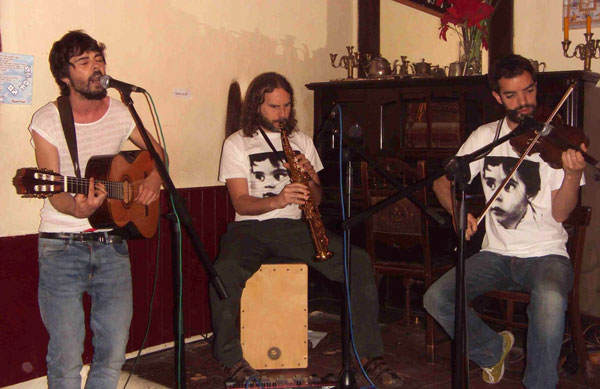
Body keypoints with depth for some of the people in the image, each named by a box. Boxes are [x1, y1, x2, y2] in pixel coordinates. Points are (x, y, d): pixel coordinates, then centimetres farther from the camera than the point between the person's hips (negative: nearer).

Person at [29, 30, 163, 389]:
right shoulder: (47, 122, -6)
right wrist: (79, 209, -34)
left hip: (111, 244, 3)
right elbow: (56, 196, -12)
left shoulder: (121, 113, 4)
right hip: (63, 247, -3)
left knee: (113, 356, 5)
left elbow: (156, 150, 22)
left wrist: (155, 177, 1)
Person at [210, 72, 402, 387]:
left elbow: (316, 199, 16)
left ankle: (369, 354, -11)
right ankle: (232, 359, -14)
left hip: (293, 226, 3)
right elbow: (240, 203, -6)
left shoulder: (302, 141, 17)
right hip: (250, 227, -3)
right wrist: (278, 200, -25)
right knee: (225, 271, -36)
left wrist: (310, 177, -7)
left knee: (359, 261, -19)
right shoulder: (236, 144, 4)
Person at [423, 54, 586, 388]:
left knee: (550, 299, -38)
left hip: (545, 254, -3)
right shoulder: (486, 136, 6)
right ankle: (493, 349, 12)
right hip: (496, 253, 4)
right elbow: (443, 182, 8)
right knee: (436, 299, -17)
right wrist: (457, 210, -12)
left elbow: (560, 213, -10)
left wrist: (573, 173, -29)